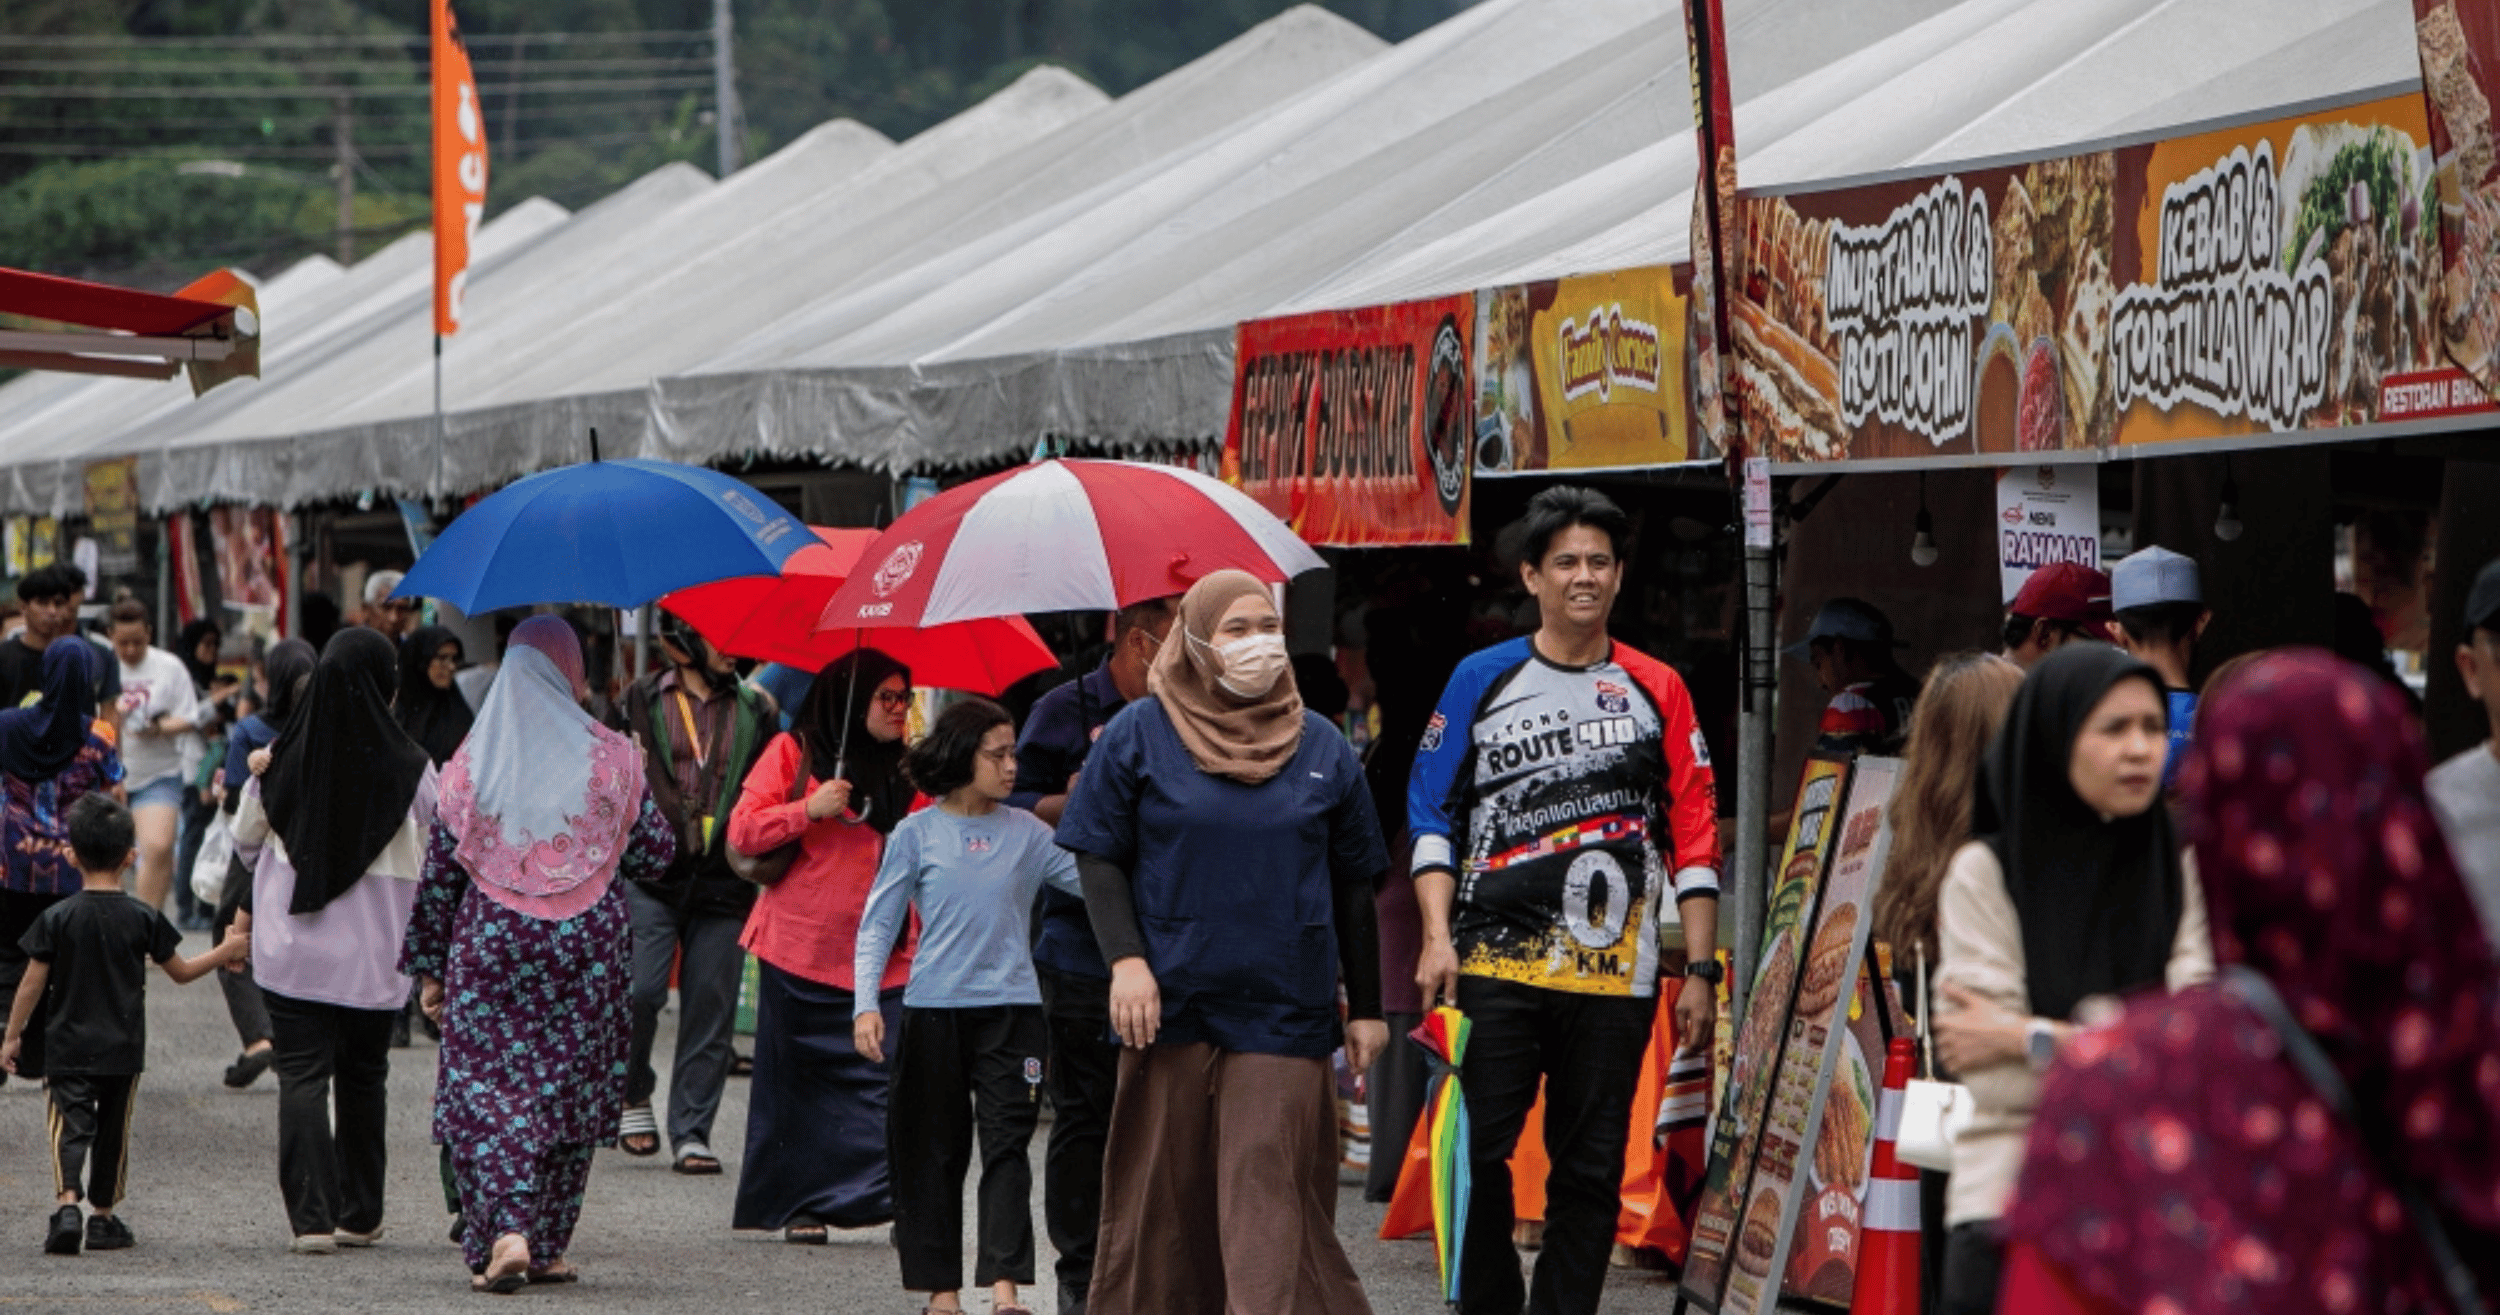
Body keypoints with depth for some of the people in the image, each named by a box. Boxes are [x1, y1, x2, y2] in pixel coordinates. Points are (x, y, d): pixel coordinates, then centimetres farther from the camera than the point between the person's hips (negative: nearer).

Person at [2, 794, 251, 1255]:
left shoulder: (57, 919, -7)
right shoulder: (144, 919, -3)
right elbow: (181, 972, 7)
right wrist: (227, 952, 23)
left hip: (69, 1048, -1)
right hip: (123, 1049, 1)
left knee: (71, 1126, -3)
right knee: (113, 1131, 14)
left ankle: (66, 1203, -24)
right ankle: (103, 1217, 19)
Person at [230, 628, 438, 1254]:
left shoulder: (280, 761, -6)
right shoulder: (409, 768, -10)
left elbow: (246, 840, 10)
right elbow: (434, 862, -2)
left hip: (294, 948, -1)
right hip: (374, 952, 1)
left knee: (302, 1077, -2)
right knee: (364, 1076, 17)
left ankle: (311, 1216, -14)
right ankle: (359, 1214, 24)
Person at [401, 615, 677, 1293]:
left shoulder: (470, 766, 1)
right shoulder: (611, 758, -1)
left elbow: (438, 874, 2)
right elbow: (656, 852, 4)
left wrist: (429, 969, 10)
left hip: (490, 948, -1)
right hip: (589, 950, 1)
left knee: (487, 1090, 0)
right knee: (572, 1090, 10)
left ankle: (505, 1232, -18)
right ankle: (546, 1248, 14)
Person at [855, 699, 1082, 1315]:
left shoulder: (1026, 832, 7)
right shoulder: (917, 834, 2)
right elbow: (878, 924, 2)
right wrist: (866, 1005, -8)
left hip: (1011, 1008, 1)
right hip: (933, 1009, 0)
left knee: (1007, 1144, -8)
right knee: (933, 1151, 5)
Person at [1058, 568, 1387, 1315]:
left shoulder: (1321, 747, 10)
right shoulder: (1139, 734, 3)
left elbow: (1353, 888, 14)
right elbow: (1099, 858, 3)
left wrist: (1366, 1007, 12)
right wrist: (1125, 959, -11)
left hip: (1283, 1008, 1)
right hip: (1173, 1003, -1)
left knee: (1270, 1190, -7)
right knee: (1165, 1189, 5)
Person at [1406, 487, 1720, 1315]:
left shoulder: (1657, 690, 9)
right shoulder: (1482, 680, 7)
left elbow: (1695, 837, 9)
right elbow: (1433, 814, 7)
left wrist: (1699, 971, 4)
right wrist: (1438, 937, -4)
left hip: (1614, 974, 1)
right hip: (1496, 963, -1)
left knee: (1591, 1169, 3)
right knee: (1479, 1152, -6)